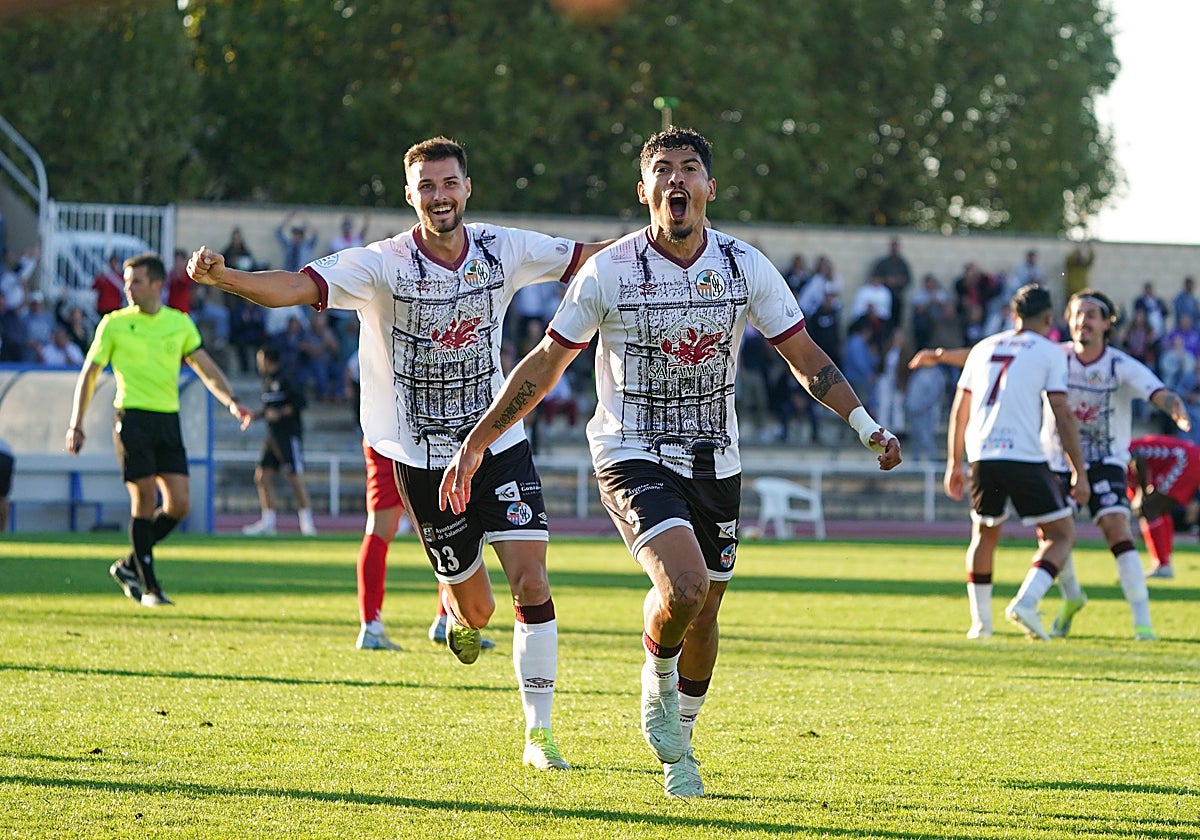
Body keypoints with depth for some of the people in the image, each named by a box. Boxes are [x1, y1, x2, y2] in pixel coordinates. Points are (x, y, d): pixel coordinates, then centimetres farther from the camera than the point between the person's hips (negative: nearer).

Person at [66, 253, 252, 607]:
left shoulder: (180, 323, 11)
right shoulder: (114, 324, 2)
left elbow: (206, 368, 10)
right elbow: (89, 374, 6)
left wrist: (231, 402, -6)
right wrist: (76, 425, 1)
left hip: (168, 419, 4)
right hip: (132, 417, -4)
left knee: (179, 504, -3)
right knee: (145, 500, -9)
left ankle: (131, 564, 16)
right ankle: (148, 586, 0)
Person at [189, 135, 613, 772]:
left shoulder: (504, 251, -4)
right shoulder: (384, 265, -16)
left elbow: (585, 257, 10)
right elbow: (298, 286, -29)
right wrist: (223, 278, -46)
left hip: (499, 444, 2)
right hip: (423, 457, -2)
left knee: (531, 583, -12)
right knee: (475, 607, 5)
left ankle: (539, 731, 1)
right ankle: (460, 618, 46)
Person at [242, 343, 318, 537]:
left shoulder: (284, 380, -11)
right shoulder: (268, 381, 15)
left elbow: (300, 402, -16)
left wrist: (280, 414, -18)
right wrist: (255, 415, 12)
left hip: (290, 435, -9)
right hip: (273, 437, 9)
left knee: (295, 477, -11)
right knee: (262, 475, 3)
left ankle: (306, 521, -7)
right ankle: (268, 522, 6)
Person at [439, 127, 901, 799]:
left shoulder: (745, 266, -4)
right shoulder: (607, 273, -11)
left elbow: (805, 357, 5)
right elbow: (546, 364, -2)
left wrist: (868, 427, -5)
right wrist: (475, 444, 0)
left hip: (715, 462, 4)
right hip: (632, 458, -4)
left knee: (703, 613, 10)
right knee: (684, 585, -26)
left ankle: (679, 744, 33)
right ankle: (657, 692, 5)